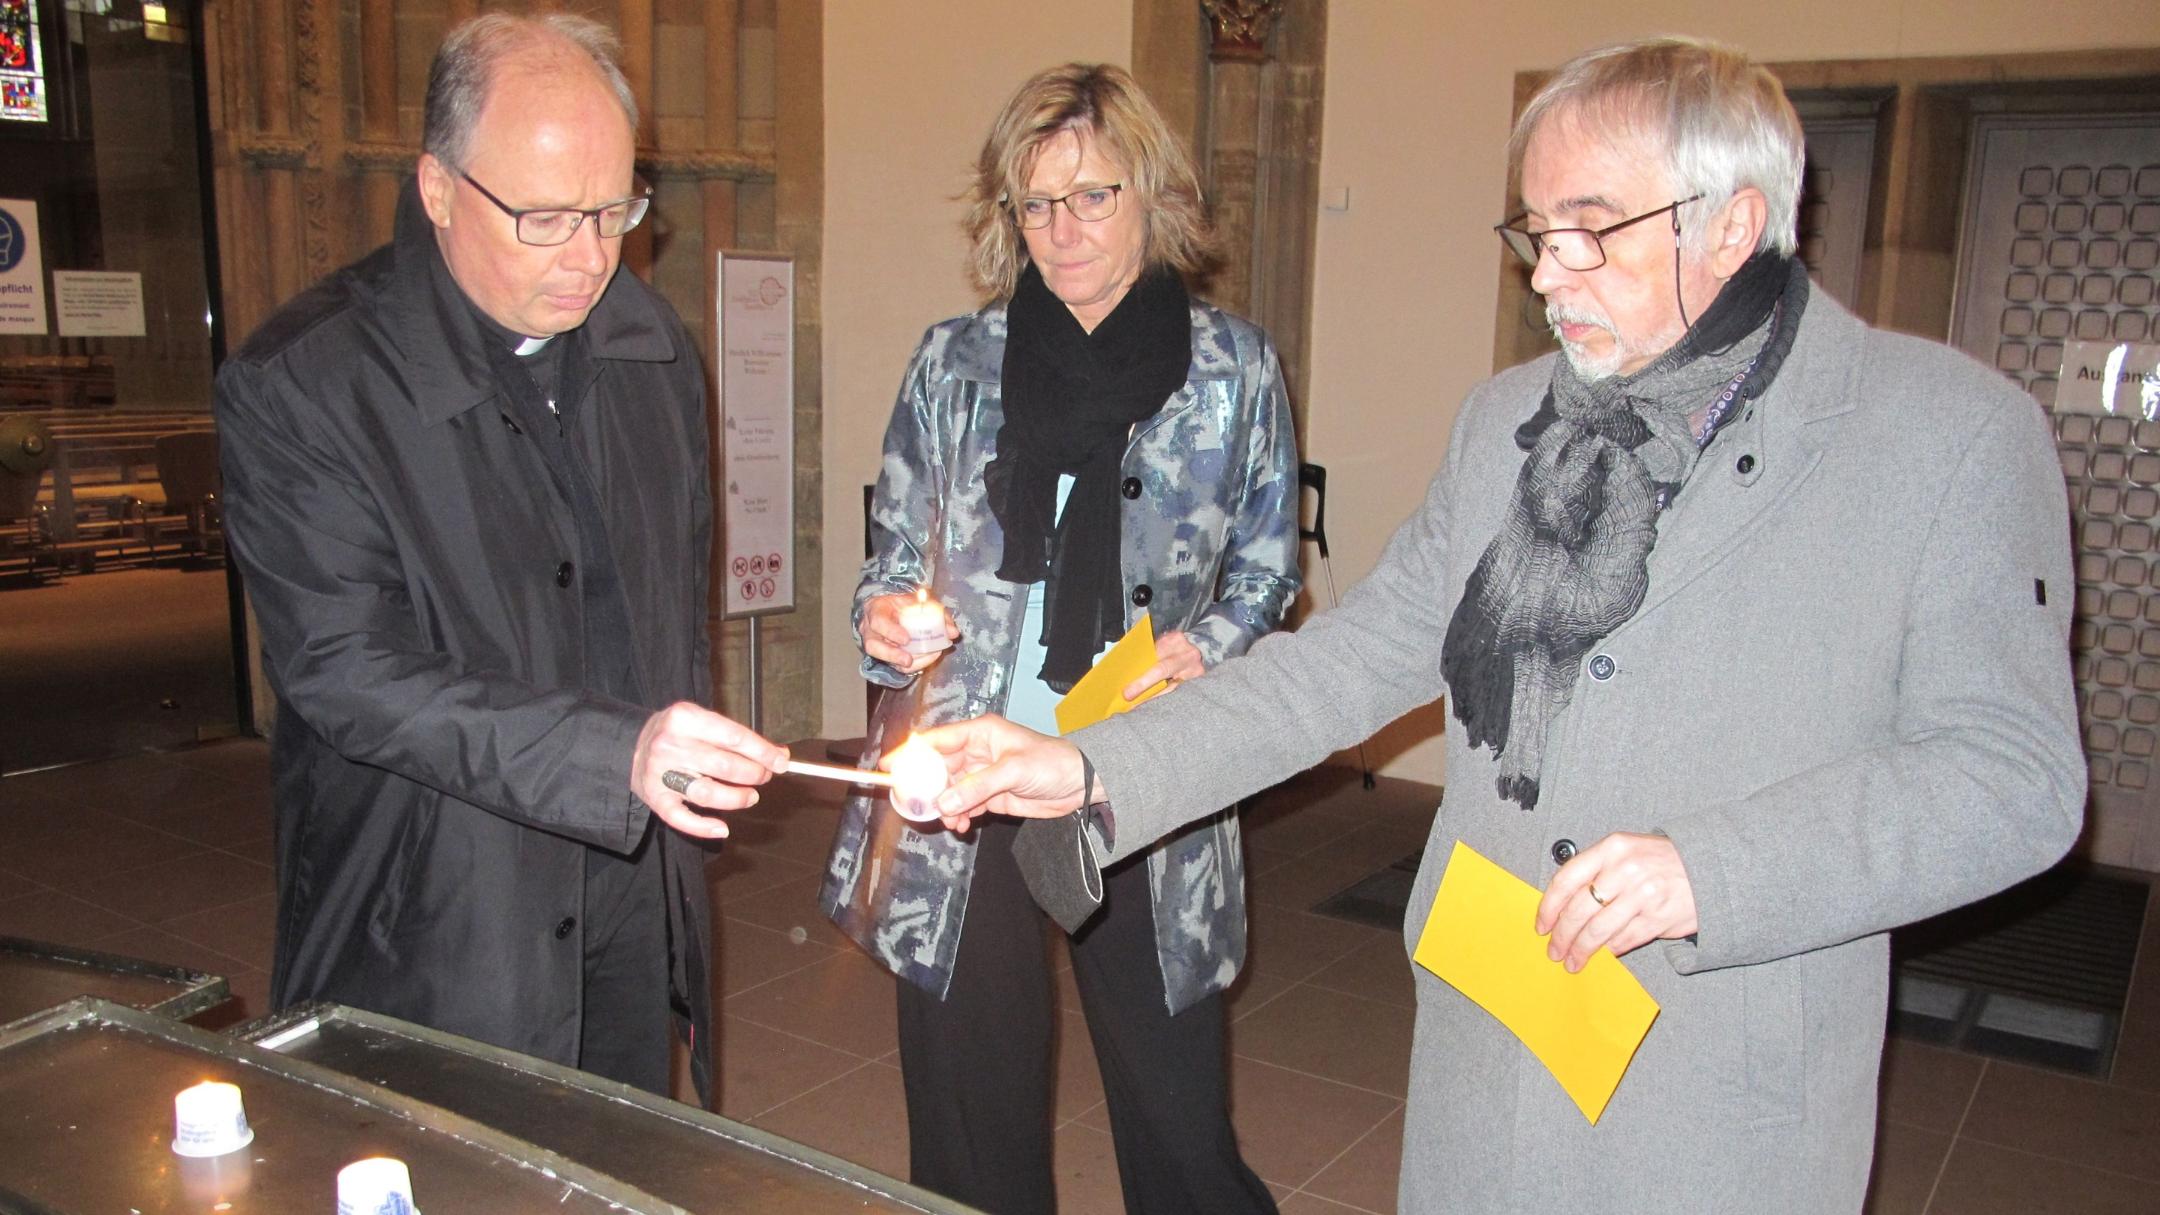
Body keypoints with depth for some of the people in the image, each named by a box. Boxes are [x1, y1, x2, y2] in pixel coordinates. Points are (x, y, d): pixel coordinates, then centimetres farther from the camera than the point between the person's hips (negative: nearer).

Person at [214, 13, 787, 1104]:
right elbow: (345, 671, -22)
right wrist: (617, 753, -32)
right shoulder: (296, 387, -16)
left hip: (635, 890, 5)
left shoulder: (649, 340, 4)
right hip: (435, 933, -5)